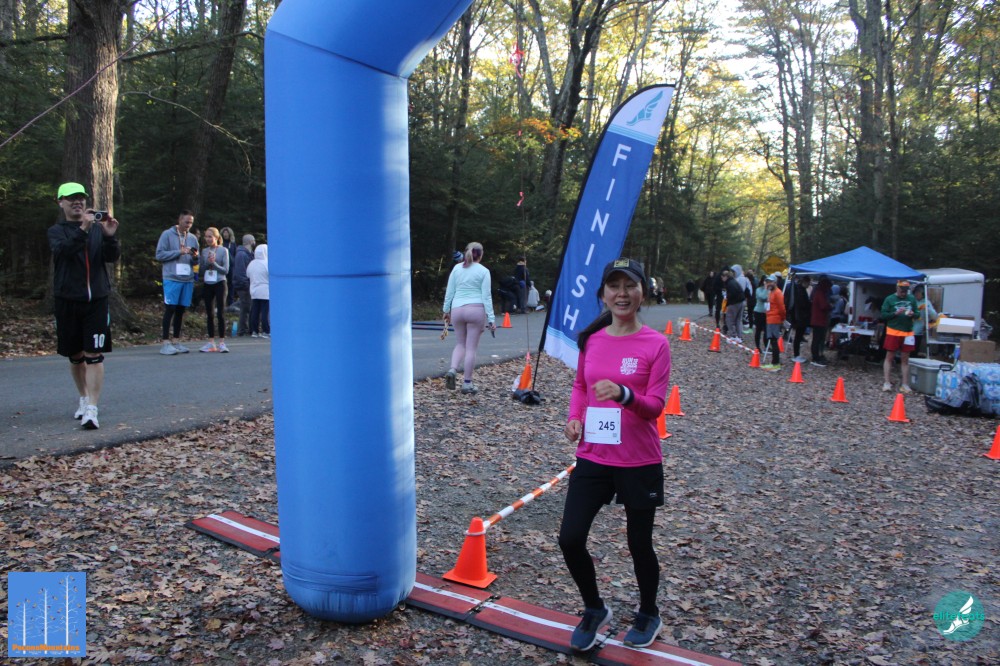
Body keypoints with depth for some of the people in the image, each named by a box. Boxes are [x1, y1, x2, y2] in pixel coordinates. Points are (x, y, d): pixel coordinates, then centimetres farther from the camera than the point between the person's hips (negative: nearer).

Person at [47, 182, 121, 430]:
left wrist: (110, 236, -21)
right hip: (67, 300, 1)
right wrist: (83, 229, -31)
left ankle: (92, 409, -10)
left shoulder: (98, 228, 8)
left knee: (94, 355, -8)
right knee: (75, 355, 11)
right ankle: (83, 398, 30)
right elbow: (63, 250, -17)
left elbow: (113, 257, -4)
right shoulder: (56, 231, 5)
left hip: (96, 298, -1)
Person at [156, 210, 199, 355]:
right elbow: (159, 255, -6)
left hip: (188, 279, 5)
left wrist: (195, 257, -7)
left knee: (181, 310, 9)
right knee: (170, 309, -4)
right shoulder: (167, 235, 0)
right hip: (172, 278, -5)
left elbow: (196, 262, 16)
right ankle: (166, 343, -1)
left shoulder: (193, 238, 13)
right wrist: (179, 252, -13)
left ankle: (176, 341, 16)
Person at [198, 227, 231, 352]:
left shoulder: (223, 250, -3)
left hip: (219, 284, -4)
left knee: (220, 313, -5)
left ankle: (221, 342, -1)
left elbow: (226, 270, -7)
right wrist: (207, 262, -11)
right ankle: (211, 342, 13)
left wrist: (214, 263, -19)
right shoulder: (204, 251, 7)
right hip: (207, 284, 4)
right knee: (209, 313, 7)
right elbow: (200, 270, 5)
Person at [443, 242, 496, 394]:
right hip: (476, 310, -3)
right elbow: (486, 296, -4)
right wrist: (491, 318, -2)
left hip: (457, 309, 3)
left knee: (460, 344, 18)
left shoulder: (457, 268, 8)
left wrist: (446, 310, 18)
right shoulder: (483, 271, 0)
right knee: (471, 347, 2)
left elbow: (449, 292, 9)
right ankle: (467, 383, 5)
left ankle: (452, 369, -6)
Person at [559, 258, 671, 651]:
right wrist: (574, 417, -2)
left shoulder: (656, 344, -9)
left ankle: (648, 616, 40)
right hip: (592, 457, 4)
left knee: (640, 544, 11)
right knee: (570, 539, -1)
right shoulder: (590, 340, 3)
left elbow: (655, 406, -13)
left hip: (639, 461, -3)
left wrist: (624, 394, -32)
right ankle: (594, 610, 27)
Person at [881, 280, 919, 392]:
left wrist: (913, 314, -10)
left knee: (905, 359, 7)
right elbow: (883, 315, -4)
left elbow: (917, 314, 12)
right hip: (893, 332, -3)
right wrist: (895, 313, -19)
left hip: (908, 333, 3)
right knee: (889, 357, 1)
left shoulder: (912, 299, 6)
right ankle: (886, 382, 4)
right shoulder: (890, 299, -2)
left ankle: (904, 384, 12)